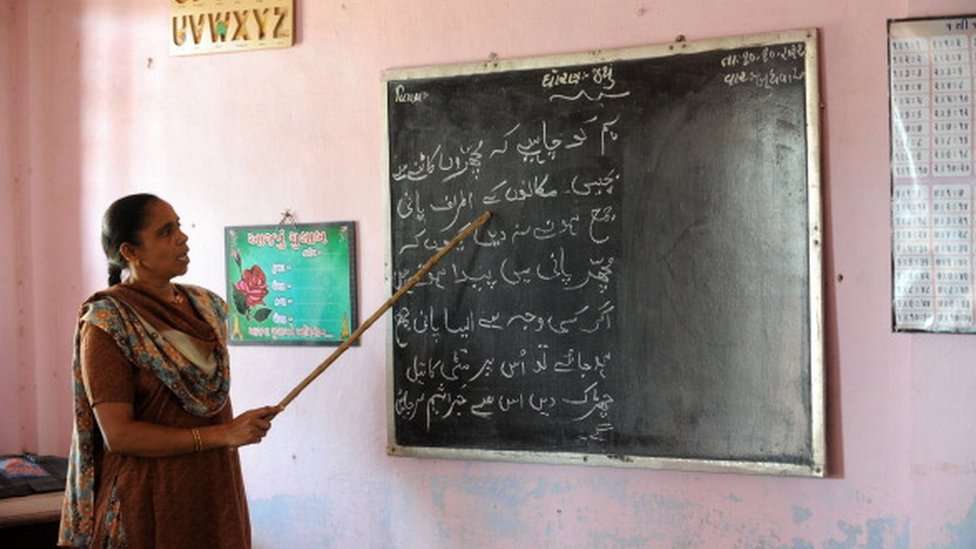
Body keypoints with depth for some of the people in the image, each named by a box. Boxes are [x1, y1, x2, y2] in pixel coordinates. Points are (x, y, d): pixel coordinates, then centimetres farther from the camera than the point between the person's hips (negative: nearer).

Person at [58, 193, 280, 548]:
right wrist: (223, 435, -21)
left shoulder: (204, 306, 6)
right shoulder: (107, 324, -14)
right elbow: (117, 433, -19)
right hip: (149, 503, -6)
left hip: (215, 493, 6)